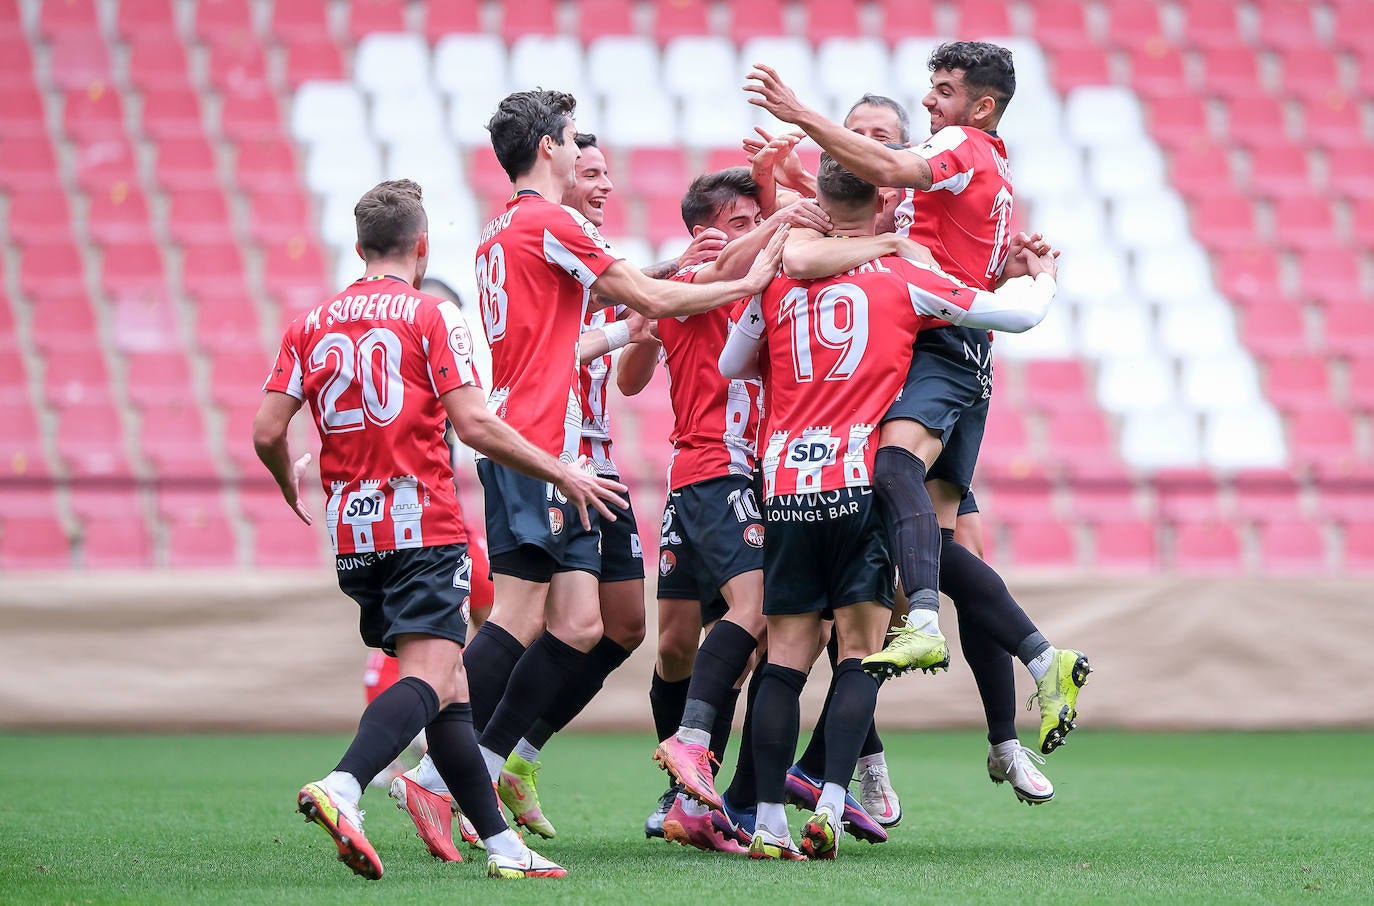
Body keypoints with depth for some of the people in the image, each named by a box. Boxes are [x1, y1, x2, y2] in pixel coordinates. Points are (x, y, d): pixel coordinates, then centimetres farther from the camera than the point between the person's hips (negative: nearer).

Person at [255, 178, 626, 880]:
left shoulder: (311, 325, 12)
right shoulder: (430, 316, -2)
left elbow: (266, 432, 7)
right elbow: (474, 426, -9)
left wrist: (292, 486, 28)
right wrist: (563, 474, -1)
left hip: (350, 532, 6)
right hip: (422, 526, -6)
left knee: (448, 687, 11)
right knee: (430, 675, -14)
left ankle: (499, 841, 11)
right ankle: (341, 787, -38)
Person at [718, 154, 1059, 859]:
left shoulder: (779, 282, 10)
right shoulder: (905, 279, 3)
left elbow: (731, 365, 24)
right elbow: (1018, 314, 8)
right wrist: (1042, 278, 30)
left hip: (786, 485, 3)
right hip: (862, 483, -3)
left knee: (786, 655, 5)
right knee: (860, 650, 0)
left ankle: (768, 823, 0)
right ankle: (831, 806, -14)